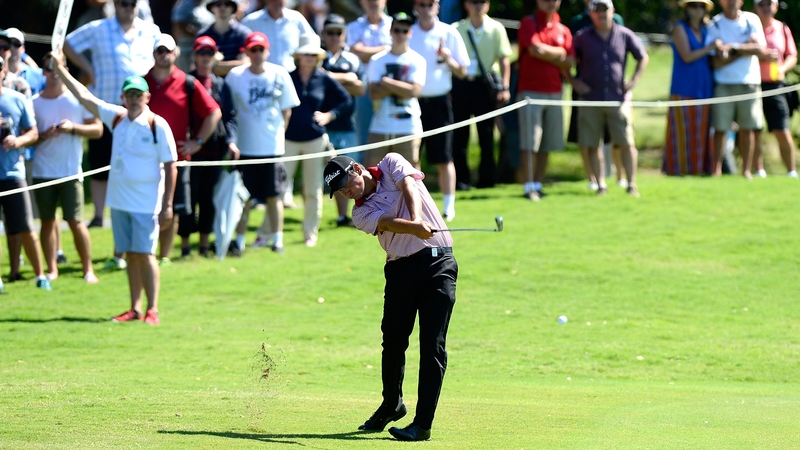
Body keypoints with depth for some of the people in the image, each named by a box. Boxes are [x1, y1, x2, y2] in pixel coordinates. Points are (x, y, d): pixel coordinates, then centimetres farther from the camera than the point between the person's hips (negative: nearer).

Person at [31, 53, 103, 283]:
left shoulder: (79, 98, 2)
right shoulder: (35, 102, 5)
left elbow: (97, 129, 2)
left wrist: (73, 127, -13)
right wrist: (44, 136, -13)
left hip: (70, 171, -2)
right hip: (42, 171, 2)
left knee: (75, 221, -5)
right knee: (48, 220, 5)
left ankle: (88, 269, 1)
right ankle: (52, 269, 10)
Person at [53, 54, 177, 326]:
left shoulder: (158, 126, -9)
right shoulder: (117, 118, 6)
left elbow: (170, 166, -8)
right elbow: (84, 97, 10)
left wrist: (167, 205, -12)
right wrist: (60, 70, 6)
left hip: (146, 202, -5)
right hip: (119, 200, 5)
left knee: (144, 253, -8)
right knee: (130, 254, 9)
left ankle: (152, 311, -5)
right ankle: (135, 309, 13)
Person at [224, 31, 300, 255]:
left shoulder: (280, 75, -1)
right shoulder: (235, 76, -4)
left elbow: (286, 110, 6)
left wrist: (277, 133, 1)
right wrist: (231, 139, -6)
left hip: (272, 147, 1)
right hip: (244, 147, -1)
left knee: (274, 195, 7)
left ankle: (277, 240, 16)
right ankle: (239, 241, 9)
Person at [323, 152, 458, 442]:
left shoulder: (391, 164, 7)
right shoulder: (361, 214, 8)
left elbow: (409, 187, -13)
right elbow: (388, 223, -12)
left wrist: (417, 218, -33)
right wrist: (415, 227, -34)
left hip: (438, 263, -4)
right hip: (401, 269, 4)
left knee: (432, 345, -8)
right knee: (393, 341, 8)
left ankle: (423, 423, -11)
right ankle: (392, 404, 32)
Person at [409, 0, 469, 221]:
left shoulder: (449, 33, 1)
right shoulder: (407, 34, 6)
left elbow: (462, 72, 3)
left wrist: (449, 61, -15)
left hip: (438, 101, -2)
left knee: (443, 158, -1)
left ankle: (449, 206, 6)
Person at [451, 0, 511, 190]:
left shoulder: (496, 29, 2)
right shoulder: (457, 29, 7)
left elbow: (504, 60, 0)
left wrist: (504, 87, -8)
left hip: (485, 83, -1)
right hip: (461, 83, 1)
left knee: (486, 133, 2)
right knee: (459, 134, 0)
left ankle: (487, 178, 10)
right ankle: (461, 179, 6)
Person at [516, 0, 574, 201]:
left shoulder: (563, 30, 12)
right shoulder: (529, 23, 0)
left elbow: (569, 62, 2)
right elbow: (536, 49, -17)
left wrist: (546, 53, -8)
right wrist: (559, 52, -2)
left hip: (555, 92, 5)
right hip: (531, 91, -5)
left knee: (547, 145, 5)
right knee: (530, 143, -8)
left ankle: (538, 184, 11)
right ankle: (529, 186, -8)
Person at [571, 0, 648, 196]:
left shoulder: (624, 35, 4)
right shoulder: (582, 38, 2)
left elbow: (643, 57, 14)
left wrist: (634, 80, 5)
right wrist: (573, 82, 0)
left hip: (618, 98, 0)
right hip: (590, 99, 0)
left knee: (627, 143, -3)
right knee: (592, 145, 1)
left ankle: (631, 184, 2)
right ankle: (601, 184, 9)